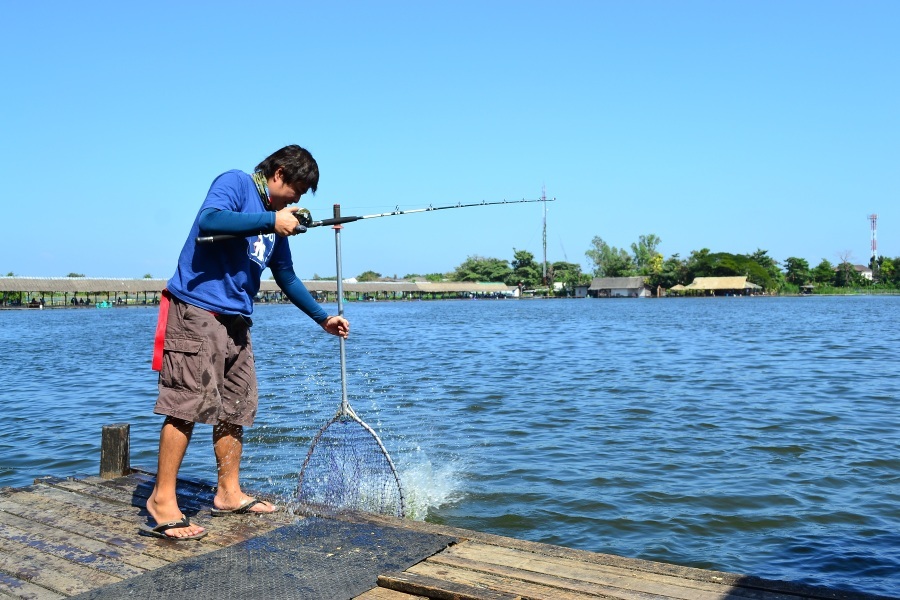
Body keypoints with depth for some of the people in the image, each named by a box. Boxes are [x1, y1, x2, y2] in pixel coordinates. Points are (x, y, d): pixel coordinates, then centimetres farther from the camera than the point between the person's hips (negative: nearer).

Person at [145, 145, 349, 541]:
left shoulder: (277, 218, 19)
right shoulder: (234, 183, -3)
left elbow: (287, 279, 25)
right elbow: (209, 221, -24)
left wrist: (323, 319, 24)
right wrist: (271, 221, -22)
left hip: (236, 320, 9)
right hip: (196, 310, -9)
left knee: (235, 408, 10)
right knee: (189, 405, -10)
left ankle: (229, 494, 20)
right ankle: (162, 500, -1)